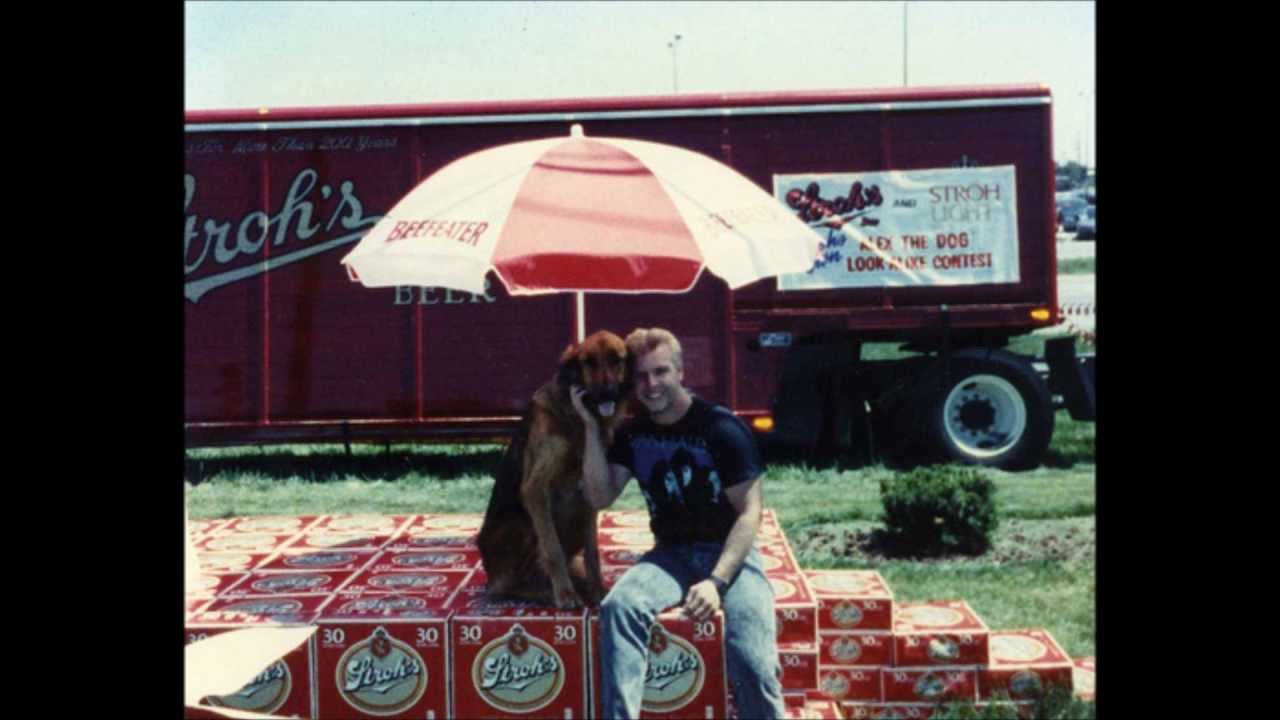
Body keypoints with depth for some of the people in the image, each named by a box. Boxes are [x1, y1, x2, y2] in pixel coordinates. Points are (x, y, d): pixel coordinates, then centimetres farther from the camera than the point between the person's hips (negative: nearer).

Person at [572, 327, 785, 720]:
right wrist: (592, 425, -9)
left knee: (751, 662, -27)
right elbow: (600, 497, -2)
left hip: (730, 553, -3)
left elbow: (749, 512, -11)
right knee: (618, 606, -29)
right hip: (671, 553, 4)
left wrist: (717, 580, -23)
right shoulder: (633, 432, 5)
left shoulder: (722, 428, -11)